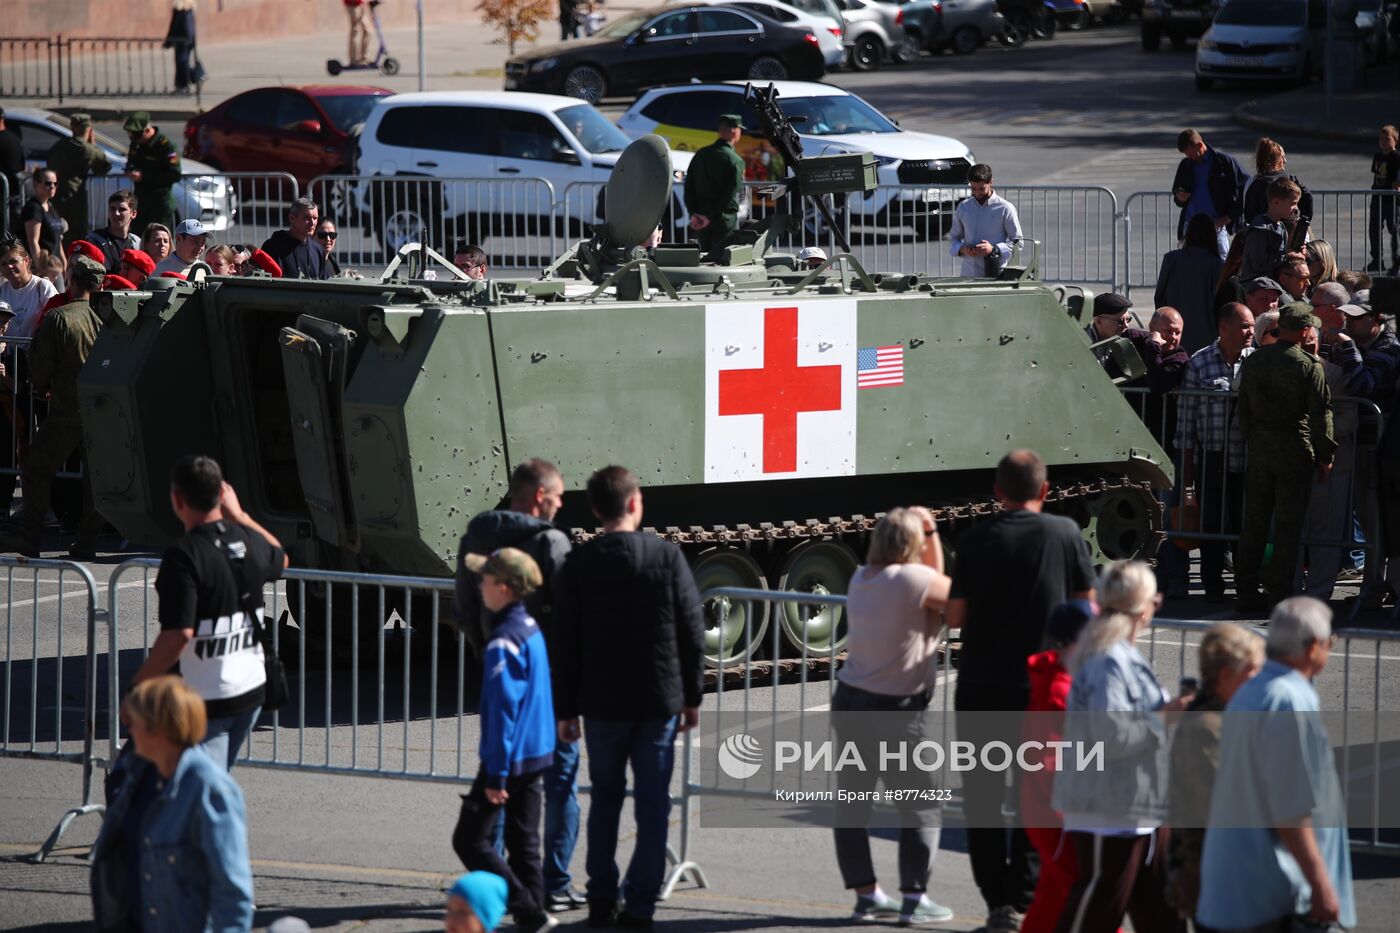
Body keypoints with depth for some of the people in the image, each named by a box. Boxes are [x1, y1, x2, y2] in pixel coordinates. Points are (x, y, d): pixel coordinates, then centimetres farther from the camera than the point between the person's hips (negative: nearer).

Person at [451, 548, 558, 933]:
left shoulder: (504, 641, -20)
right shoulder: (532, 629, 8)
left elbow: (503, 710, -21)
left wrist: (496, 774, -19)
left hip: (510, 757, -9)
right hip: (537, 755, 9)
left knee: (470, 839, -2)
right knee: (524, 842, 14)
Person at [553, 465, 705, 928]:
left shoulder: (578, 564, -5)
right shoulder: (666, 555, -5)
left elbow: (566, 644, -3)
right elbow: (692, 632, -3)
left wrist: (565, 709, 4)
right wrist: (692, 696, 7)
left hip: (603, 703, 1)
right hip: (660, 700, -1)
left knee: (605, 799, 15)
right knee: (652, 804, 5)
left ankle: (601, 899, 14)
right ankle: (640, 905, 2)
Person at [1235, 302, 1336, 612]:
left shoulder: (1253, 361, 4)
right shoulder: (1309, 365, -12)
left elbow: (1243, 409, 10)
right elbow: (1320, 413, -11)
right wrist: (1325, 455, -3)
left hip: (1259, 447, 5)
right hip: (1295, 448, -5)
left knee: (1254, 520, 10)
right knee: (1288, 522, 2)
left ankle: (1246, 590, 13)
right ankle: (1279, 589, 3)